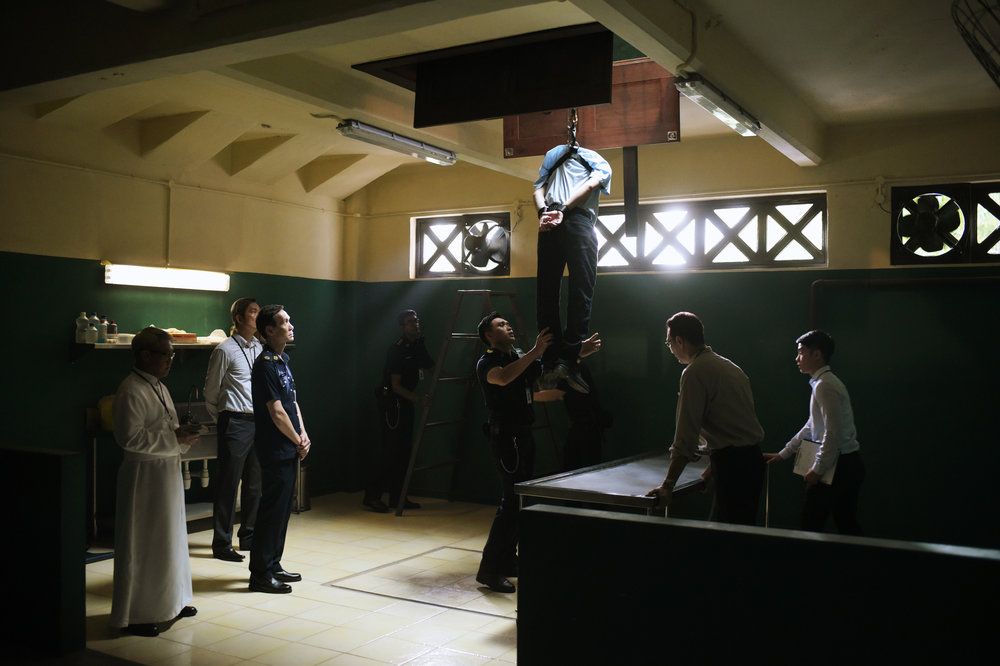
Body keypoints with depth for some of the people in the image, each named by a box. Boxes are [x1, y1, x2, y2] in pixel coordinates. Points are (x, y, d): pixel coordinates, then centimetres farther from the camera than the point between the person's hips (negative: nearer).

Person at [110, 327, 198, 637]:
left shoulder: (158, 386, 13)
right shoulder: (131, 390, -17)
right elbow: (130, 437, -25)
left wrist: (182, 433, 3)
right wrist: (174, 439, -21)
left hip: (167, 472, 10)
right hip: (144, 475, -10)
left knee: (169, 538, 18)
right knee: (142, 545, -1)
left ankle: (169, 600, 31)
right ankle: (135, 615, 10)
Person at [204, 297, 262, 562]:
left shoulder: (259, 348, 11)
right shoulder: (225, 349, -8)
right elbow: (211, 390, -2)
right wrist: (221, 419, 6)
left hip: (258, 421, 7)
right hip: (235, 423, -7)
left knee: (255, 483, 14)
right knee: (228, 484, 0)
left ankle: (249, 537, 28)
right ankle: (221, 543, 10)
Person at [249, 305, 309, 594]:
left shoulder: (282, 361, 14)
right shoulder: (266, 364, -16)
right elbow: (276, 412, -18)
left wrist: (303, 435, 4)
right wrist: (298, 441, -8)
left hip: (288, 449, 9)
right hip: (275, 450, -9)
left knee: (282, 509, 15)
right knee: (272, 510, -3)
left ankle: (273, 565, 25)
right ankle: (260, 574, 6)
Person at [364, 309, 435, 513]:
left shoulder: (419, 344, 7)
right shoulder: (397, 350, -17)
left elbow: (430, 366, 22)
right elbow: (395, 385, -19)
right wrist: (415, 397, -31)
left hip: (406, 403, 9)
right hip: (392, 402, -9)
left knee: (404, 450, 10)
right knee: (391, 449, -10)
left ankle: (397, 496, 17)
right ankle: (371, 496, -4)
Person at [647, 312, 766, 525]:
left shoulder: (695, 372, -12)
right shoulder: (729, 366, 16)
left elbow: (686, 437, -17)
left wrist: (668, 485, -14)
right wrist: (715, 465, 28)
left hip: (732, 464, -9)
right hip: (753, 458, 9)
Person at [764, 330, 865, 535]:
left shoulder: (824, 386, -17)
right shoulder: (823, 383, 14)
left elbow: (833, 433, -23)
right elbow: (811, 427, 20)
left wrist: (818, 469, -17)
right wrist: (783, 454, 21)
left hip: (838, 466, -9)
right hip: (846, 464, 9)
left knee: (812, 522, 0)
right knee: (847, 525, 13)